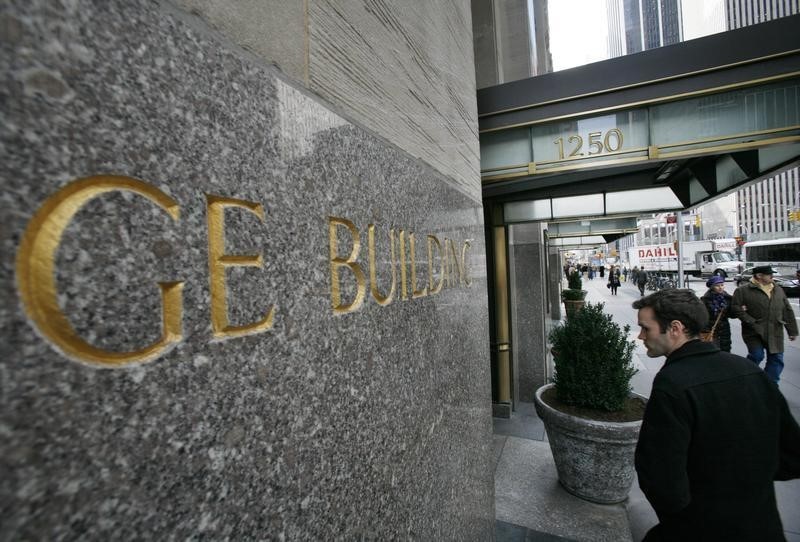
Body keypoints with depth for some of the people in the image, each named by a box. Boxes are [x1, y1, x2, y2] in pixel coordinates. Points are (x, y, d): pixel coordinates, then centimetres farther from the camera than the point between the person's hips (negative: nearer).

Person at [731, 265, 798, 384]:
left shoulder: (778, 290, 12)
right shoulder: (743, 290, -6)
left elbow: (788, 311, 16)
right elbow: (736, 308, -10)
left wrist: (792, 330, 14)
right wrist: (752, 323, -15)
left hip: (775, 333, 6)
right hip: (754, 332, -5)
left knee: (776, 359, 6)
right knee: (757, 355, -11)